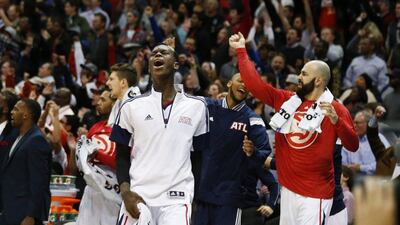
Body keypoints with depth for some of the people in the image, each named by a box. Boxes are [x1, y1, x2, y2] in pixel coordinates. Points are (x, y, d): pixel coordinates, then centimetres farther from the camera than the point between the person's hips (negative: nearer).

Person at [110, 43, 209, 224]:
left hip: (177, 199, -1)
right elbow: (122, 156, 10)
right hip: (138, 197, 1)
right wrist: (126, 192, -6)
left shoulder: (196, 107, 9)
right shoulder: (132, 107, 8)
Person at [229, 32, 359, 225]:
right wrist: (241, 50, 11)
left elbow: (353, 146, -13)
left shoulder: (335, 109, -6)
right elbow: (255, 84, 11)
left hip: (315, 194, -6)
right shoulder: (286, 101, 9)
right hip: (288, 189, 6)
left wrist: (336, 121, -29)